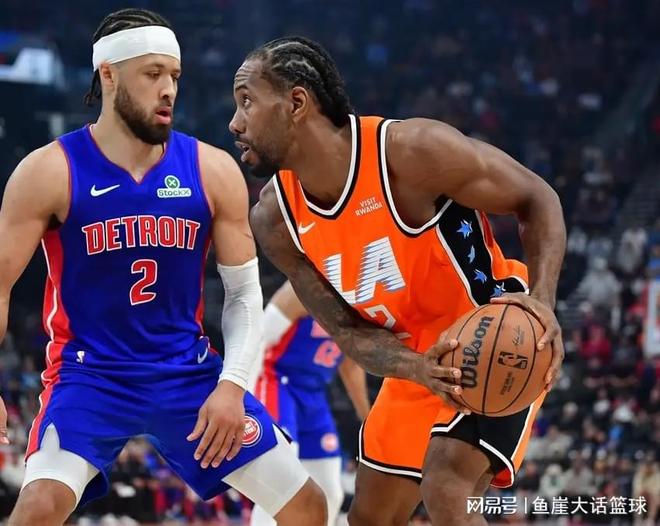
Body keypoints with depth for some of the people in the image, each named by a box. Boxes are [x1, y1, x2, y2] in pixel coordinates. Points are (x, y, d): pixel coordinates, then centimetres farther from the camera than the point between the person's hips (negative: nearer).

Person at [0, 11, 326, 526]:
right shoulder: (50, 172, -10)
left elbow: (244, 292, 3)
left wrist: (232, 384, -10)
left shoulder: (213, 171, -2)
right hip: (90, 372, -3)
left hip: (189, 370, 4)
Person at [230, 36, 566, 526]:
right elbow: (347, 329, -7)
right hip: (419, 359, 7)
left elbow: (537, 198, -17)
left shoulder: (410, 149, -28)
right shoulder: (275, 219, -10)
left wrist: (542, 300, -34)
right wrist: (418, 369, -28)